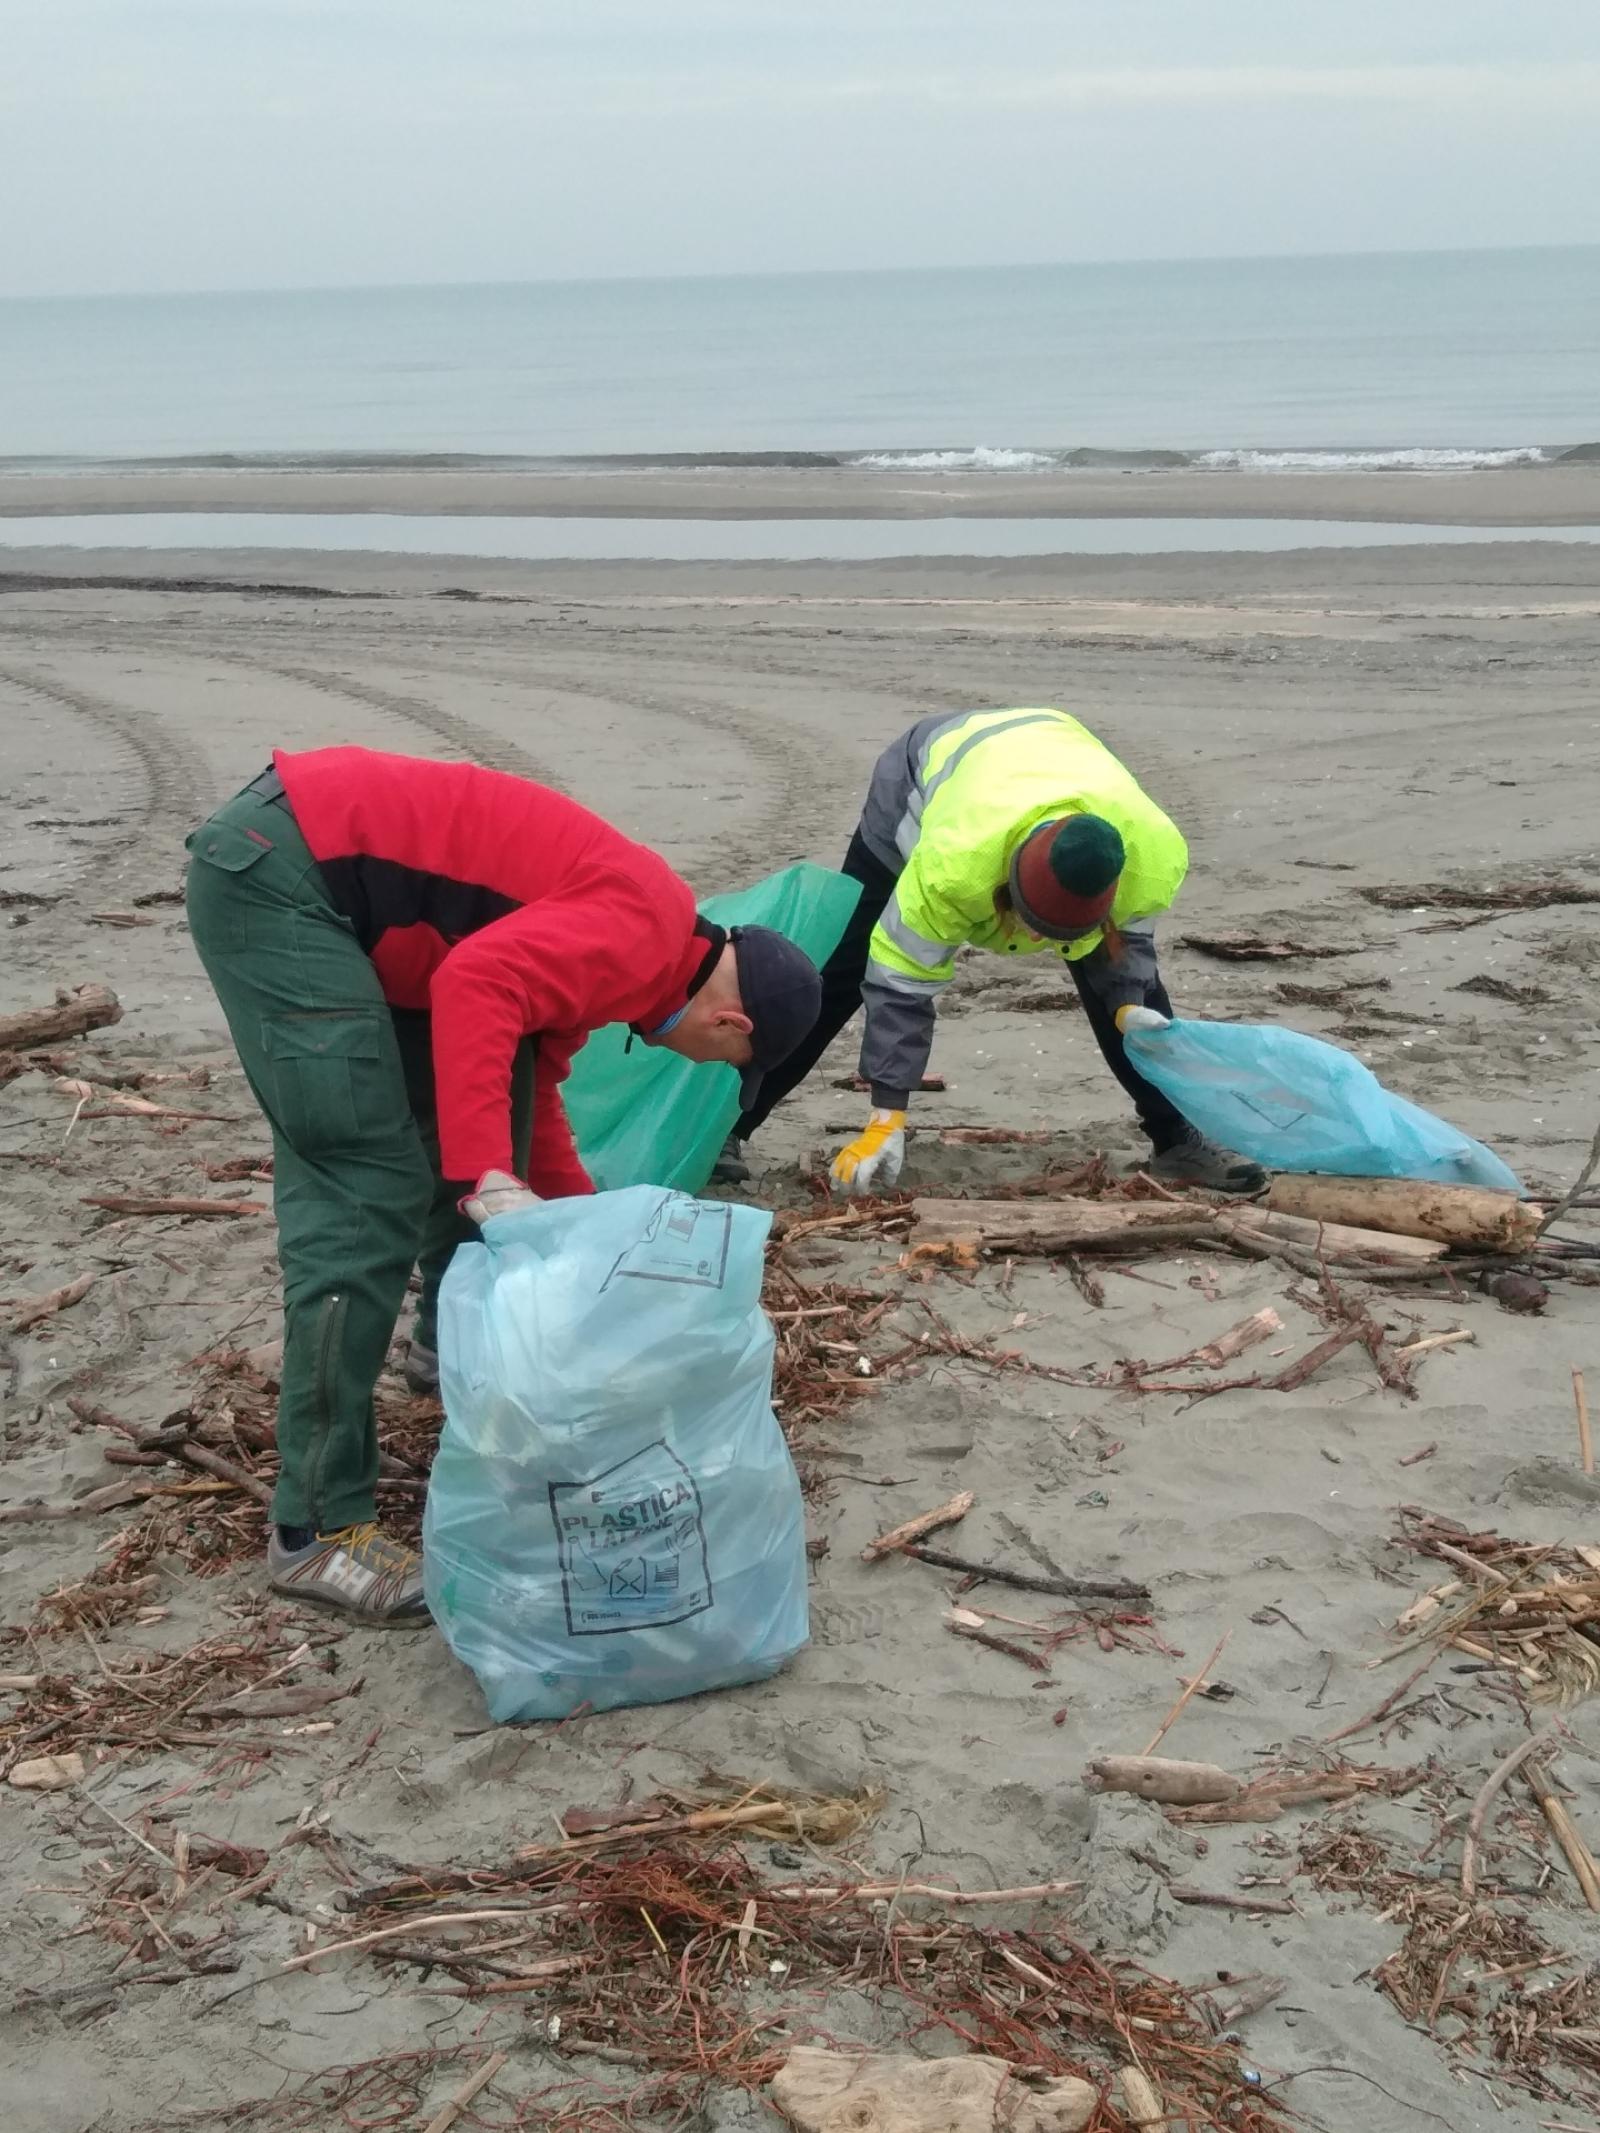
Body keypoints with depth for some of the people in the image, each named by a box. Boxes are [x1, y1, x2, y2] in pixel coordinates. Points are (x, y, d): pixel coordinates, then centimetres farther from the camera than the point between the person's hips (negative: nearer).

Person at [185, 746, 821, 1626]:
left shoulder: (609, 937, 18)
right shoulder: (644, 931, -12)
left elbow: (530, 1094, 28)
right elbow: (476, 987, -27)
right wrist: (490, 1180, -30)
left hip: (327, 867, 11)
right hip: (273, 871, -11)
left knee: (463, 1108, 22)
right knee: (366, 1194, -12)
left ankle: (452, 1341, 41)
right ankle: (317, 1530, -7)